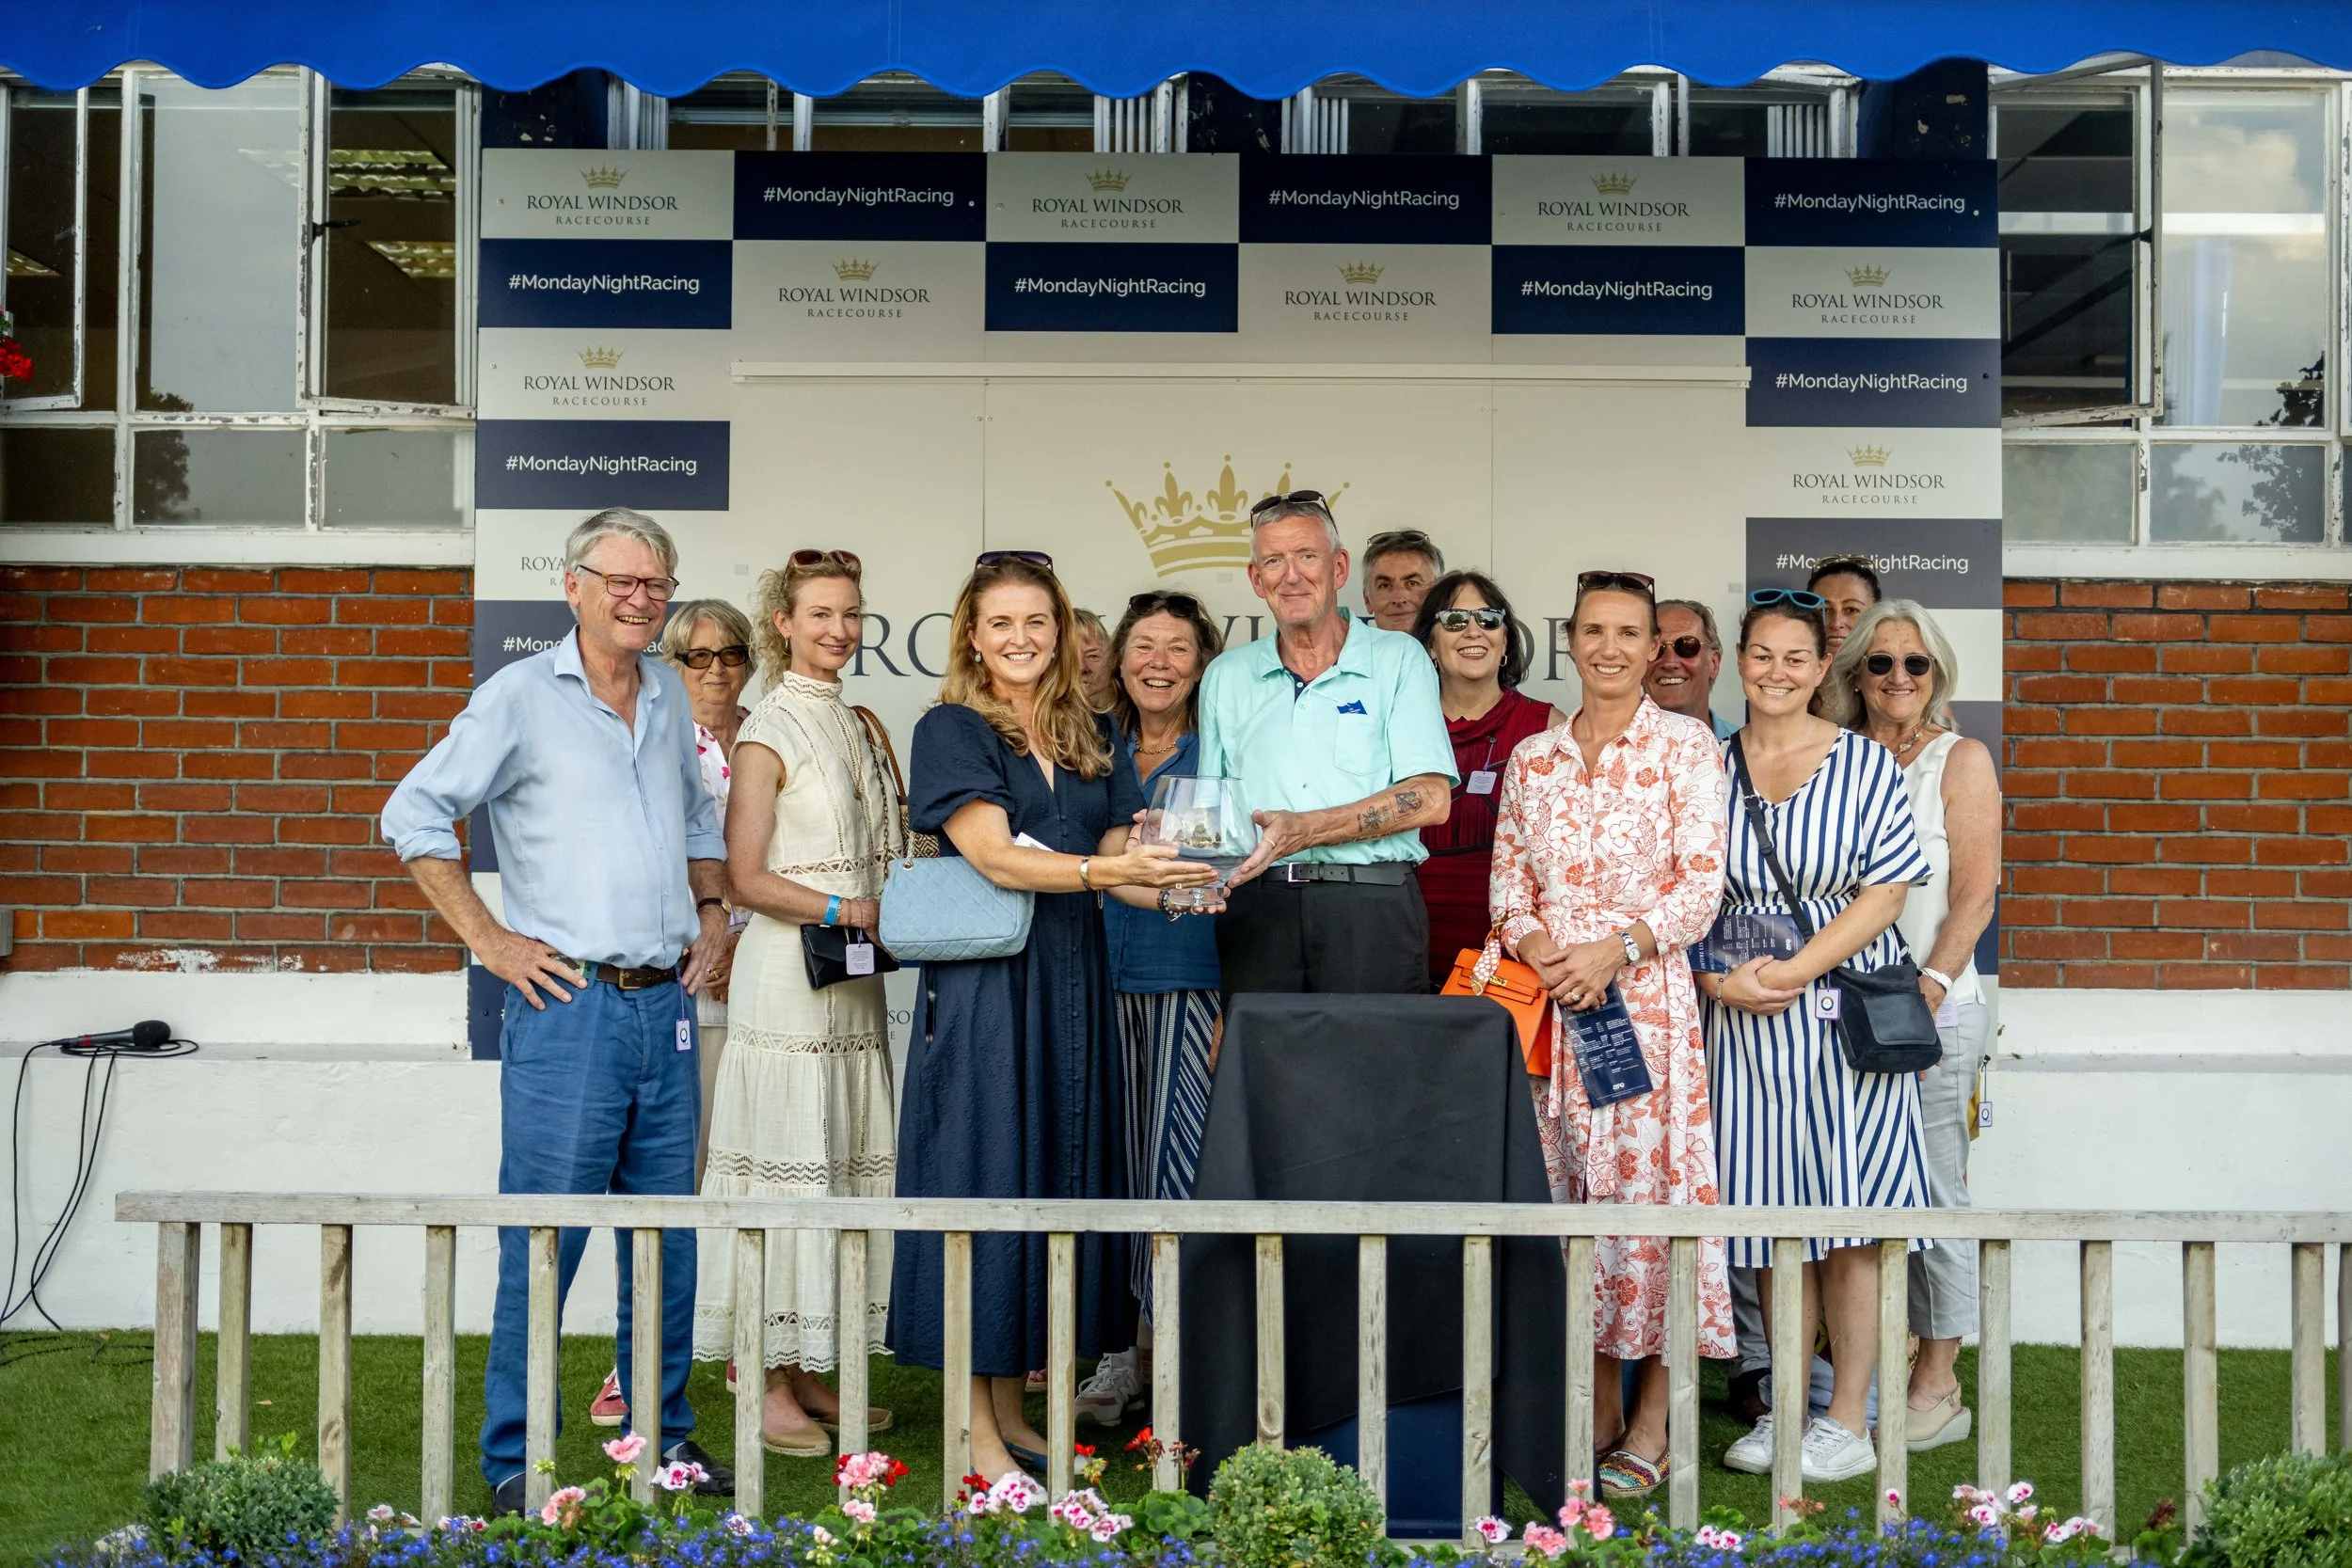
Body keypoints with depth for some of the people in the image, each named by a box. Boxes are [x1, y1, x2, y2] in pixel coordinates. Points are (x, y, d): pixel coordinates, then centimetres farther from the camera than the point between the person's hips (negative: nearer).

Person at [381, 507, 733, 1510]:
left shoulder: (670, 697, 14)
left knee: (666, 1239, 12)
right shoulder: (522, 695, -3)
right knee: (544, 1242, -3)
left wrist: (712, 911, 15)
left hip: (667, 1010, 6)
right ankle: (514, 1464, 8)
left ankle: (665, 1437, 26)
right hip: (568, 1006, -5)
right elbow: (415, 813, -3)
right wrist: (488, 939, -7)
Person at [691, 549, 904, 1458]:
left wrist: (894, 918, 6)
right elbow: (746, 877, -11)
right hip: (788, 974, -7)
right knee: (788, 1159, -5)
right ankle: (770, 1387, 3)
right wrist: (842, 910, -17)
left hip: (855, 976, 8)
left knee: (846, 1162, 8)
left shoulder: (856, 726, 16)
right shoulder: (769, 732, -6)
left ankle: (811, 1376, 16)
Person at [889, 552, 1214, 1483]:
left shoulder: (1091, 738, 14)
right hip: (982, 991, -6)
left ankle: (1011, 1410, 20)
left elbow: (1118, 863, 10)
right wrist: (1103, 870, -29)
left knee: (1056, 1178, 8)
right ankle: (978, 1432, 4)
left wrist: (1175, 889, -11)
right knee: (983, 1182, -3)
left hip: (1071, 989, 6)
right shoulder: (951, 731, -3)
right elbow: (994, 855, -16)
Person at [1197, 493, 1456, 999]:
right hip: (1256, 910, 3)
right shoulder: (1226, 676, 17)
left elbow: (1430, 798, -4)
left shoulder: (1398, 659, 6)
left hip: (1371, 905, -2)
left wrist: (1303, 830, -13)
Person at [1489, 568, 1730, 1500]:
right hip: (1552, 1001, 4)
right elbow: (1508, 880, 12)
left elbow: (1702, 884, -5)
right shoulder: (1532, 758, 13)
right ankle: (1598, 1404, 17)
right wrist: (1534, 945, -8)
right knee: (1571, 1187, 6)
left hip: (1649, 995, -4)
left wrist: (1615, 948, -16)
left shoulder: (1686, 746, 1)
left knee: (1649, 1180, -5)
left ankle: (1652, 1421, 5)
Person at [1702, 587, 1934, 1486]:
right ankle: (1787, 1407, 18)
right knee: (1771, 1210, 7)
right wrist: (1717, 977, -8)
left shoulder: (1865, 764, 1)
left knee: (1847, 1213, -2)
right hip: (1742, 1014, 3)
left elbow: (1886, 891, -6)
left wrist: (1794, 972, -13)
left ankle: (1849, 1420, 8)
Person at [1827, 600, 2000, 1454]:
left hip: (1936, 1006, -4)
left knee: (1932, 1191, 0)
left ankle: (1937, 1386, 10)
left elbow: (1974, 897, -6)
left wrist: (1923, 997, -15)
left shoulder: (1961, 760, 0)